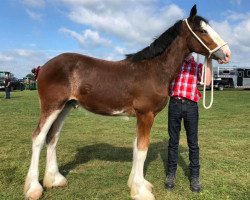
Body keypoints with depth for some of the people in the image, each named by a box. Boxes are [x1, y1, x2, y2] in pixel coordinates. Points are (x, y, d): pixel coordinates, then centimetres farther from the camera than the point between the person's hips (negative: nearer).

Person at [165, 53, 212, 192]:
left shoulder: (198, 66, 10)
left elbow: (207, 82, -7)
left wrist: (209, 60, -8)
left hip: (191, 106, -1)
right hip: (174, 104, 1)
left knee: (193, 143, 5)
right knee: (173, 141, 8)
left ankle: (194, 176, 18)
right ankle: (171, 173, 21)